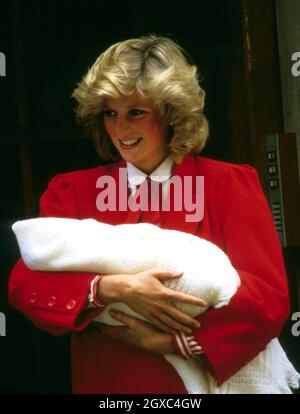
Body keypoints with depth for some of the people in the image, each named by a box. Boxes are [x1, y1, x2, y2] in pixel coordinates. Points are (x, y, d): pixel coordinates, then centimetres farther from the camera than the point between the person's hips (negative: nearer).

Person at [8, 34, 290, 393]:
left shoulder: (230, 184, -4)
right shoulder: (71, 191, 2)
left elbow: (269, 297, -11)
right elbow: (24, 283, -8)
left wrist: (166, 342, -18)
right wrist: (112, 289, -24)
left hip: (203, 381, -1)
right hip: (104, 382, 1)